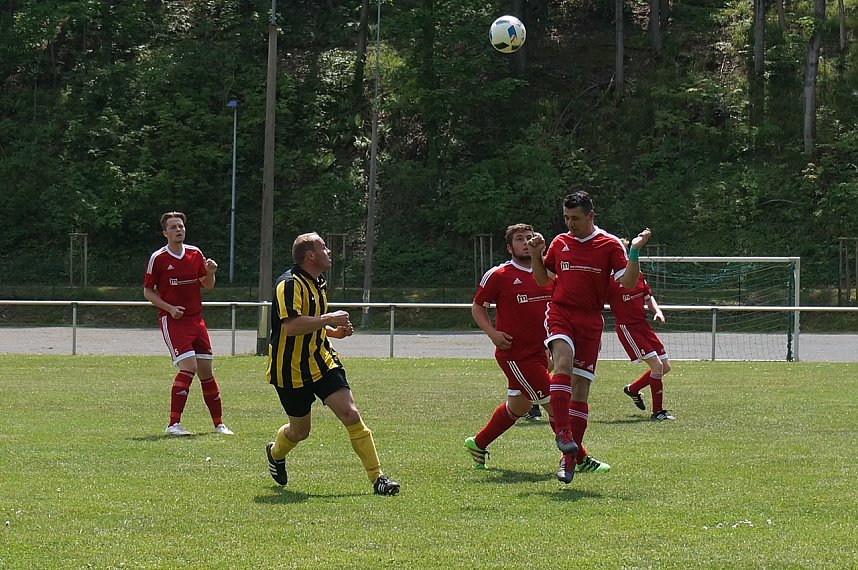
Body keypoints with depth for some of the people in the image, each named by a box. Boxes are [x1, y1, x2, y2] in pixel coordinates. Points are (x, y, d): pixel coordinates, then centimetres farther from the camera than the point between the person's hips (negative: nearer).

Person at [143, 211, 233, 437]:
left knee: (206, 370, 6)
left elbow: (207, 285, 15)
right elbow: (148, 292, 0)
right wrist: (169, 308, -14)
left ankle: (219, 423, 16)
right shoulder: (158, 258, -6)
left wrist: (210, 272, -7)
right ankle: (173, 424, -15)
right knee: (188, 367, -19)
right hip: (172, 319, -5)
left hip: (196, 318, 5)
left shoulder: (195, 254, 7)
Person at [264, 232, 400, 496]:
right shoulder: (289, 284, -18)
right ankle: (275, 453, 44)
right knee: (300, 430, 8)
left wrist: (333, 331, 12)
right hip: (292, 371, -7)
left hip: (322, 362, 7)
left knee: (350, 414, -10)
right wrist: (329, 319, -26)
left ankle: (377, 478, -11)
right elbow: (291, 326, -31)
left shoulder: (319, 284, 13)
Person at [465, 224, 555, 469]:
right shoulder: (498, 275, -7)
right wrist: (493, 332, -13)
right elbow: (477, 307, 2)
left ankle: (478, 444, 38)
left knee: (518, 407, 18)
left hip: (539, 353, 7)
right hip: (514, 354, -7)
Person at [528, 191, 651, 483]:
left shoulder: (610, 245, 1)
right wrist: (536, 255, 4)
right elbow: (543, 279, 21)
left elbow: (628, 283, -6)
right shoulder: (560, 243, 10)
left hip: (590, 320, -1)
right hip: (560, 313, 1)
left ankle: (572, 455, 8)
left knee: (581, 388, 0)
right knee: (564, 362, -29)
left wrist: (635, 251, -18)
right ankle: (563, 432, -31)